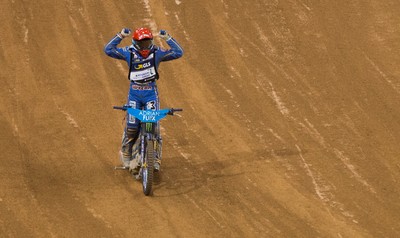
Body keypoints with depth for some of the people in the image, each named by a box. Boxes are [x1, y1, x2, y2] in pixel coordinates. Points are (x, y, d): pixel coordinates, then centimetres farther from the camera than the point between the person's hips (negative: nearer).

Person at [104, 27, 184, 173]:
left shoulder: (157, 52, -2)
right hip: (134, 93, 0)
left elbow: (178, 53, -6)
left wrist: (167, 38, -15)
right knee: (131, 125, -6)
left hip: (151, 92, 0)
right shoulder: (129, 53, -2)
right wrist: (120, 36, -16)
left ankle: (156, 157, 0)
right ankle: (126, 154, 15)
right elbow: (108, 50, -8)